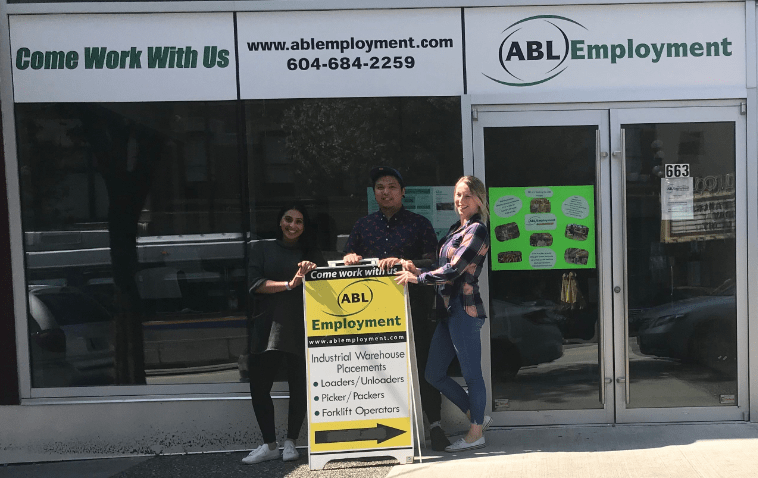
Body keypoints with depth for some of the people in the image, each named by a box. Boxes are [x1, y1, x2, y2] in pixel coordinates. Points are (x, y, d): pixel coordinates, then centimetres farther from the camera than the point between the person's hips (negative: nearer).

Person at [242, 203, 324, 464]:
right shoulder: (262, 249, 10)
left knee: (299, 386, 2)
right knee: (259, 386, -1)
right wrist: (289, 284, -15)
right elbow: (255, 284, -3)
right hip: (268, 327, 0)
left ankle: (290, 442, 19)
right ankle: (269, 445, 14)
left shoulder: (312, 254, 14)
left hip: (300, 329, 1)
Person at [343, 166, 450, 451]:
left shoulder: (419, 224, 7)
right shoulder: (363, 225, 17)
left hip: (412, 307, -2)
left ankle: (435, 424, 6)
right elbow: (348, 257, 20)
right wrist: (350, 257, -4)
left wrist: (402, 262, -18)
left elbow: (432, 261, -2)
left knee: (421, 363, -1)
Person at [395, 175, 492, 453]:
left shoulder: (476, 230, -9)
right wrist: (416, 270, 4)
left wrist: (417, 278, -11)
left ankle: (476, 433, 16)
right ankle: (477, 417, 26)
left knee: (471, 373, 2)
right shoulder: (456, 230, 18)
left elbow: (454, 269, -17)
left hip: (465, 309, -10)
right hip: (449, 309, 10)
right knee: (434, 374, 12)